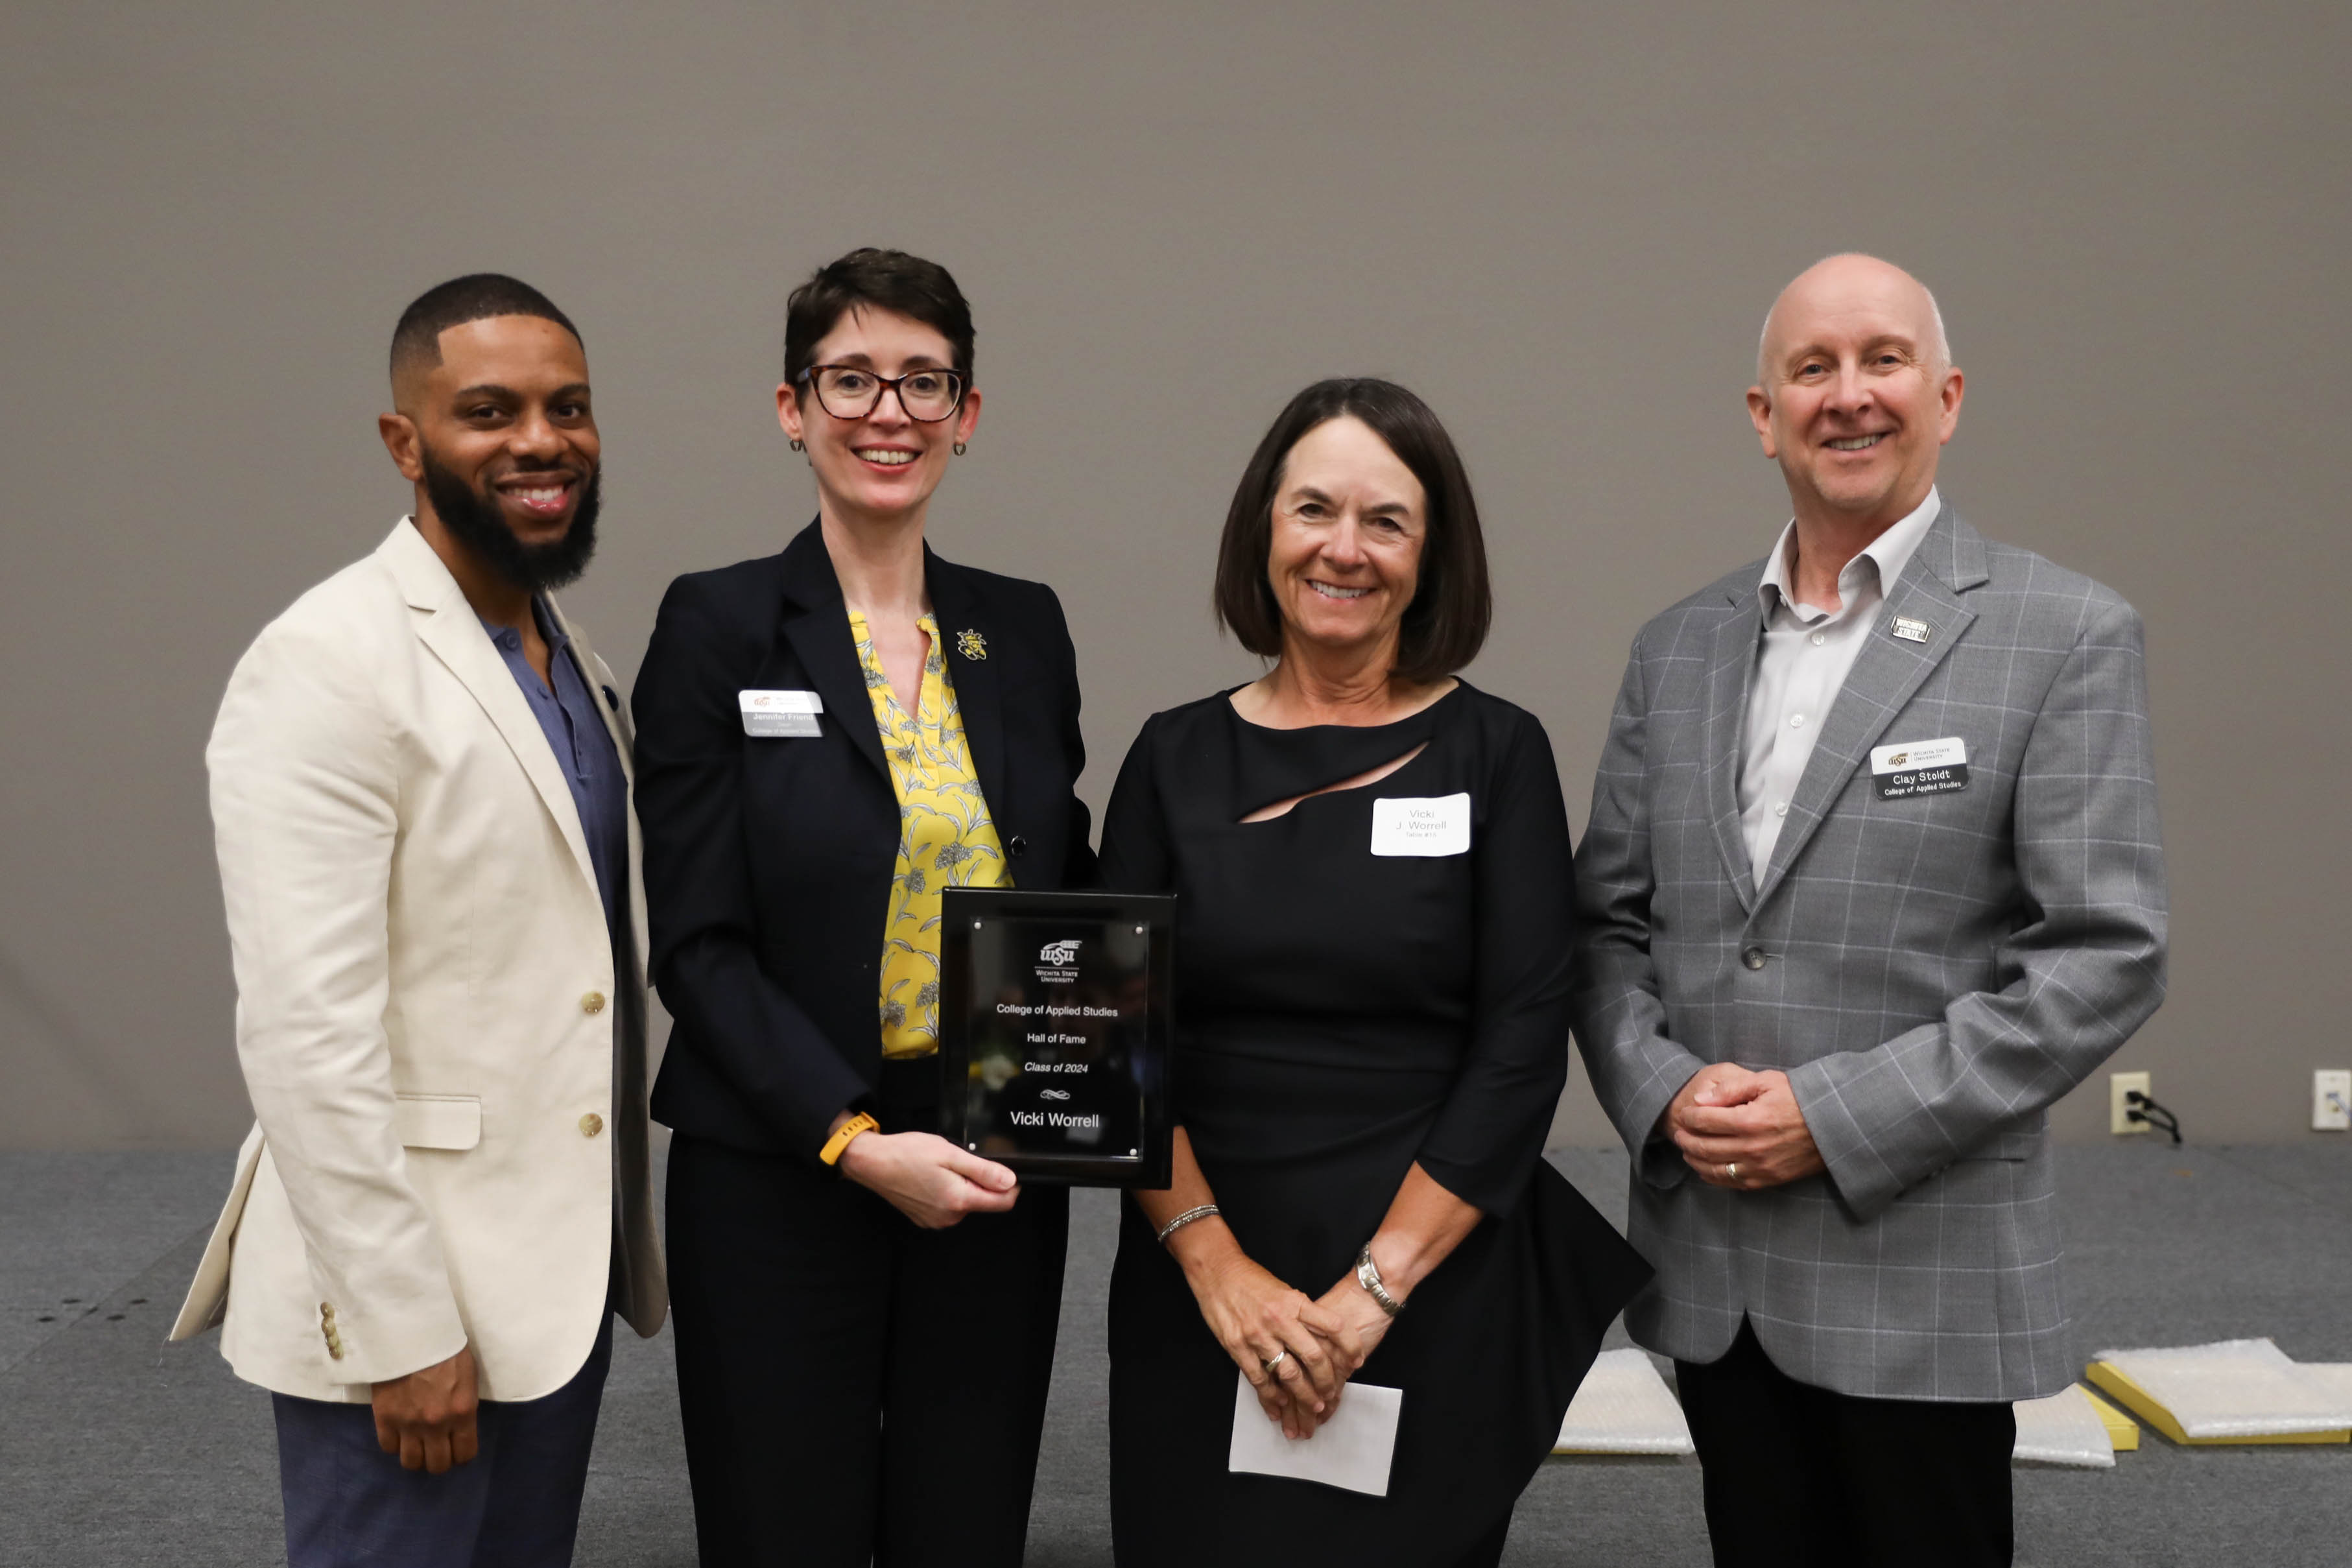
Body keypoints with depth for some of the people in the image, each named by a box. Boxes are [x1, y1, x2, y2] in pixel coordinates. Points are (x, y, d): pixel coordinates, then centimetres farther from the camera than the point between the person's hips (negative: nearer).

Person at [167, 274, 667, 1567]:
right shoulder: (327, 665, -16)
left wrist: (620, 1237, 14)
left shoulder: (574, 661, 11)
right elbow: (305, 1033, -21)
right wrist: (404, 1330, -20)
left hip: (562, 1271, 8)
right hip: (404, 1295, -8)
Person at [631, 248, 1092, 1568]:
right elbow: (699, 942, -9)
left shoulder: (1025, 629, 8)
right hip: (779, 1181, -3)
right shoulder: (719, 627, -5)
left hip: (994, 1183, 4)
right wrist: (860, 1144, -17)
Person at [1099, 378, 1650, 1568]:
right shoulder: (1177, 757, 4)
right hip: (1199, 1299, 2)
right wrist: (1215, 1265, -11)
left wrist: (1375, 1288, -13)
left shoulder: (1496, 753, -2)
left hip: (1434, 1292, -1)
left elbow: (1523, 1051, -7)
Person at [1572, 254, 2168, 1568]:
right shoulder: (1680, 647, 9)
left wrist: (1837, 1117, -16)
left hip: (1919, 1275, -4)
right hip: (1711, 1271, 4)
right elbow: (1609, 919, 11)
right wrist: (1664, 1093, -8)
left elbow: (2107, 953, -11)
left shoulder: (2066, 636, -6)